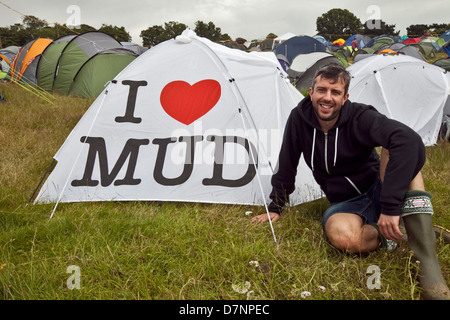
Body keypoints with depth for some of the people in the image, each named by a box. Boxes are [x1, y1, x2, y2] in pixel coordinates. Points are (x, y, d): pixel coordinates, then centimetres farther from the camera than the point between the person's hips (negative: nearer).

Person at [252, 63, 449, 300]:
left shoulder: (360, 117, -19)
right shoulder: (299, 118, -8)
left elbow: (410, 141, -36)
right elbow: (286, 166, 3)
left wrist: (390, 206, -43)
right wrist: (275, 207, 6)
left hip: (378, 191, 0)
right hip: (345, 203, 1)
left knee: (394, 147, -34)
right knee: (341, 236, -38)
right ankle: (388, 235, -5)